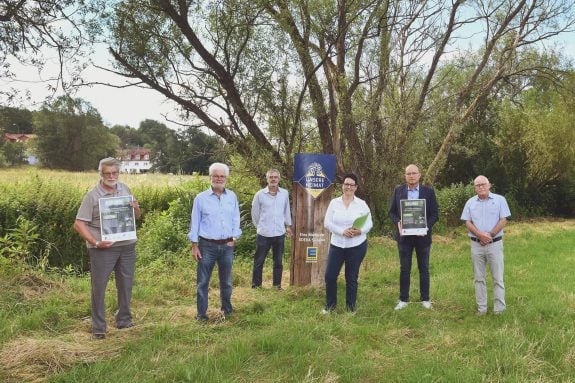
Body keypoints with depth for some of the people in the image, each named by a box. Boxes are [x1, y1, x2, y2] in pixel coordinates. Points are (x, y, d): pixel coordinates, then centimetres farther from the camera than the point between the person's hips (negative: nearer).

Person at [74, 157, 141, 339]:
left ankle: (124, 320, 32)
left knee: (126, 284, 14)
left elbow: (138, 216, 15)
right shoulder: (92, 195, -8)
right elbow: (79, 224, -9)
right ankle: (98, 327, 16)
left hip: (127, 246, 5)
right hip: (102, 248, -4)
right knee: (99, 287, 3)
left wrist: (136, 208, -8)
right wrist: (95, 243, -20)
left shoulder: (125, 189, 7)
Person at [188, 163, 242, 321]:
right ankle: (202, 314, 13)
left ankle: (227, 309, 31)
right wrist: (194, 246, -4)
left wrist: (234, 238, 1)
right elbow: (195, 223, -1)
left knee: (226, 281, 14)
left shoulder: (232, 197, 5)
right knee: (203, 281, 3)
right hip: (207, 245, -2)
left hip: (227, 246, 3)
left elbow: (236, 219, 10)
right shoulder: (201, 198, -2)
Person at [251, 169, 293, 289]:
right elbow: (255, 212, 4)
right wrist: (259, 226, 10)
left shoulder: (285, 193, 1)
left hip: (280, 233, 2)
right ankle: (256, 285, 17)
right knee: (259, 261, 5)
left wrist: (288, 225, 18)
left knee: (278, 261, 11)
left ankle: (277, 284, 24)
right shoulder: (260, 194, -7)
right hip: (264, 234, -2)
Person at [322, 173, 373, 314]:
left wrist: (360, 231, -22)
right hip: (336, 245, 1)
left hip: (357, 245, -1)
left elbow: (369, 223, 0)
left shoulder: (362, 204, -1)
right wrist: (342, 231, -18)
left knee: (352, 277, 8)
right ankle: (330, 304, 20)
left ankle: (351, 306, 22)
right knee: (330, 275, 1)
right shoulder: (334, 202, 1)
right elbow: (327, 223, -4)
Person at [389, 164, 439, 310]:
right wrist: (398, 223, -14)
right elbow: (392, 211, 5)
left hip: (422, 236, -1)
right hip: (404, 236, 1)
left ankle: (425, 299, 21)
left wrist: (426, 227, -18)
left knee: (424, 269, 10)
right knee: (404, 269, 7)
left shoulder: (429, 191, -2)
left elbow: (435, 214, -2)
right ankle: (403, 299, 16)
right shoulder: (398, 191, 3)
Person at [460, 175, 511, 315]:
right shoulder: (470, 202, 7)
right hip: (476, 244, 2)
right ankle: (481, 308, 14)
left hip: (495, 243, -2)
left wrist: (490, 235, -12)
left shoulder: (499, 199, 1)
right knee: (479, 278, 7)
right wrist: (480, 235, -13)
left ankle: (499, 309, 6)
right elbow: (467, 222, 2)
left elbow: (503, 220, -5)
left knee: (498, 278, 1)